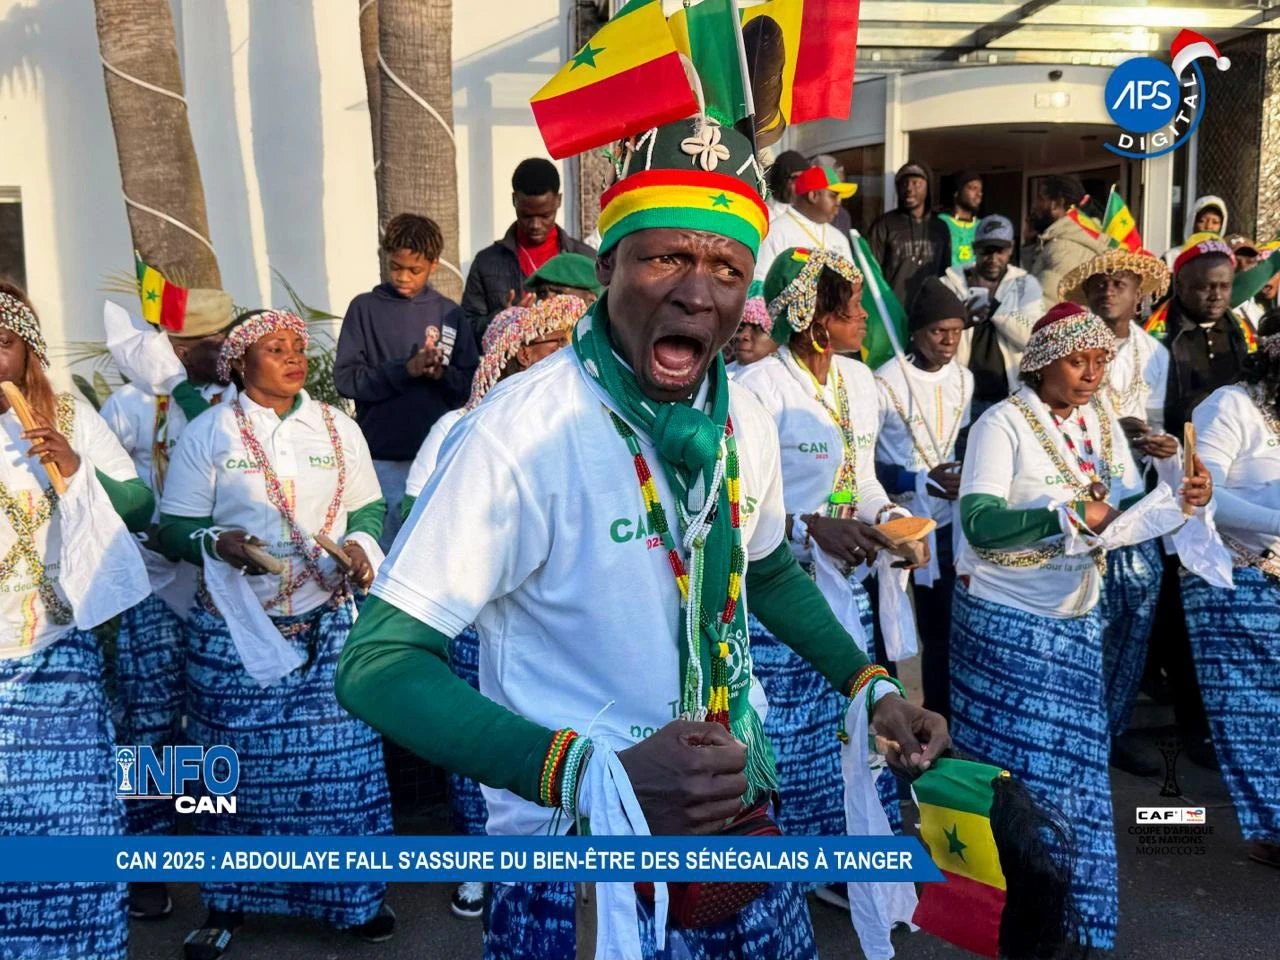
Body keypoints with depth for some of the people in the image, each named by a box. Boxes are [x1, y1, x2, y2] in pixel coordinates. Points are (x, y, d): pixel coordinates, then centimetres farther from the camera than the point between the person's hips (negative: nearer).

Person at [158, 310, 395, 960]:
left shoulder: (339, 428, 9)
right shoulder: (207, 434, 1)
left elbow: (368, 509, 12)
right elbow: (174, 528, 1)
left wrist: (361, 545, -7)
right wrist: (216, 541, -18)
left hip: (328, 621, 2)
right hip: (235, 630, -2)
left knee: (341, 757, 2)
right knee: (238, 763, 4)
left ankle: (354, 894, 18)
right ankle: (229, 903, 23)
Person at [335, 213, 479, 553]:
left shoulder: (449, 313, 5)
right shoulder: (365, 308, 1)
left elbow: (470, 385, 4)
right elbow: (346, 378, -6)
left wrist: (441, 374, -17)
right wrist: (405, 370, -17)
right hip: (383, 458, -1)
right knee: (391, 547, 6)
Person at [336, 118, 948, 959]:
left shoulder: (744, 422, -3)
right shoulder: (521, 434, -24)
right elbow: (378, 662, -22)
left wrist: (872, 689, 7)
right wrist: (592, 773, -32)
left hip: (741, 827, 6)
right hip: (577, 868, -6)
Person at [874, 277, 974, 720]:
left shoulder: (963, 379, 5)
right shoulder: (885, 384, -15)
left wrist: (958, 473, 0)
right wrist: (922, 481, -18)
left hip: (944, 523, 5)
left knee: (942, 628, 12)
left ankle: (939, 717, 26)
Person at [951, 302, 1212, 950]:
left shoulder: (1103, 426, 7)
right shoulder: (1003, 424, -14)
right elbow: (980, 525, -25)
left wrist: (1179, 498, -16)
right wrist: (1072, 517, -27)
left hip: (1077, 622, 6)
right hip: (1005, 622, -6)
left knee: (1075, 768, 12)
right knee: (1015, 770, 2)